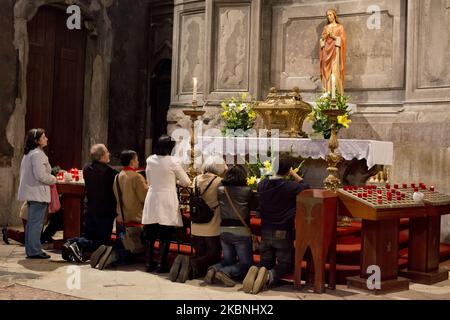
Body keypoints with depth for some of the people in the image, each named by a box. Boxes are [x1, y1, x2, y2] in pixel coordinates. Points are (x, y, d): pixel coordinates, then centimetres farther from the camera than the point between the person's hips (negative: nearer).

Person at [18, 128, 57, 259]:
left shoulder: (28, 154, 16)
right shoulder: (37, 154, -16)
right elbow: (41, 175, -23)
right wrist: (53, 179, -6)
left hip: (31, 193, 10)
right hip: (38, 193, -10)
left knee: (31, 222, 14)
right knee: (36, 223, -6)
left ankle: (30, 250, 21)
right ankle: (35, 251, -3)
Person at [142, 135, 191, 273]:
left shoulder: (150, 160, 2)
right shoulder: (173, 161, -10)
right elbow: (186, 182, 0)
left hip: (152, 201, 4)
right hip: (167, 203, -4)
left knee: (150, 235, 11)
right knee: (165, 236, 3)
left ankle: (149, 263, 16)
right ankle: (161, 264, 5)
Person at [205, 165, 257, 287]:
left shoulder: (220, 189, 1)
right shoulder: (247, 190, -9)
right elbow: (254, 206, 8)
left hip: (224, 230, 5)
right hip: (241, 231, -5)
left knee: (228, 261, 21)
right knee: (246, 264, 6)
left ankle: (213, 269, -9)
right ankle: (225, 272, -20)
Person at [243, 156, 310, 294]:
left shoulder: (262, 184, -4)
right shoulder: (291, 186, -16)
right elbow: (306, 187, 6)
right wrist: (294, 174, 11)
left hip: (265, 232, 4)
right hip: (283, 233, -4)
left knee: (266, 261, 18)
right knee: (286, 264, 9)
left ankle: (256, 271, -16)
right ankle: (269, 276, -22)